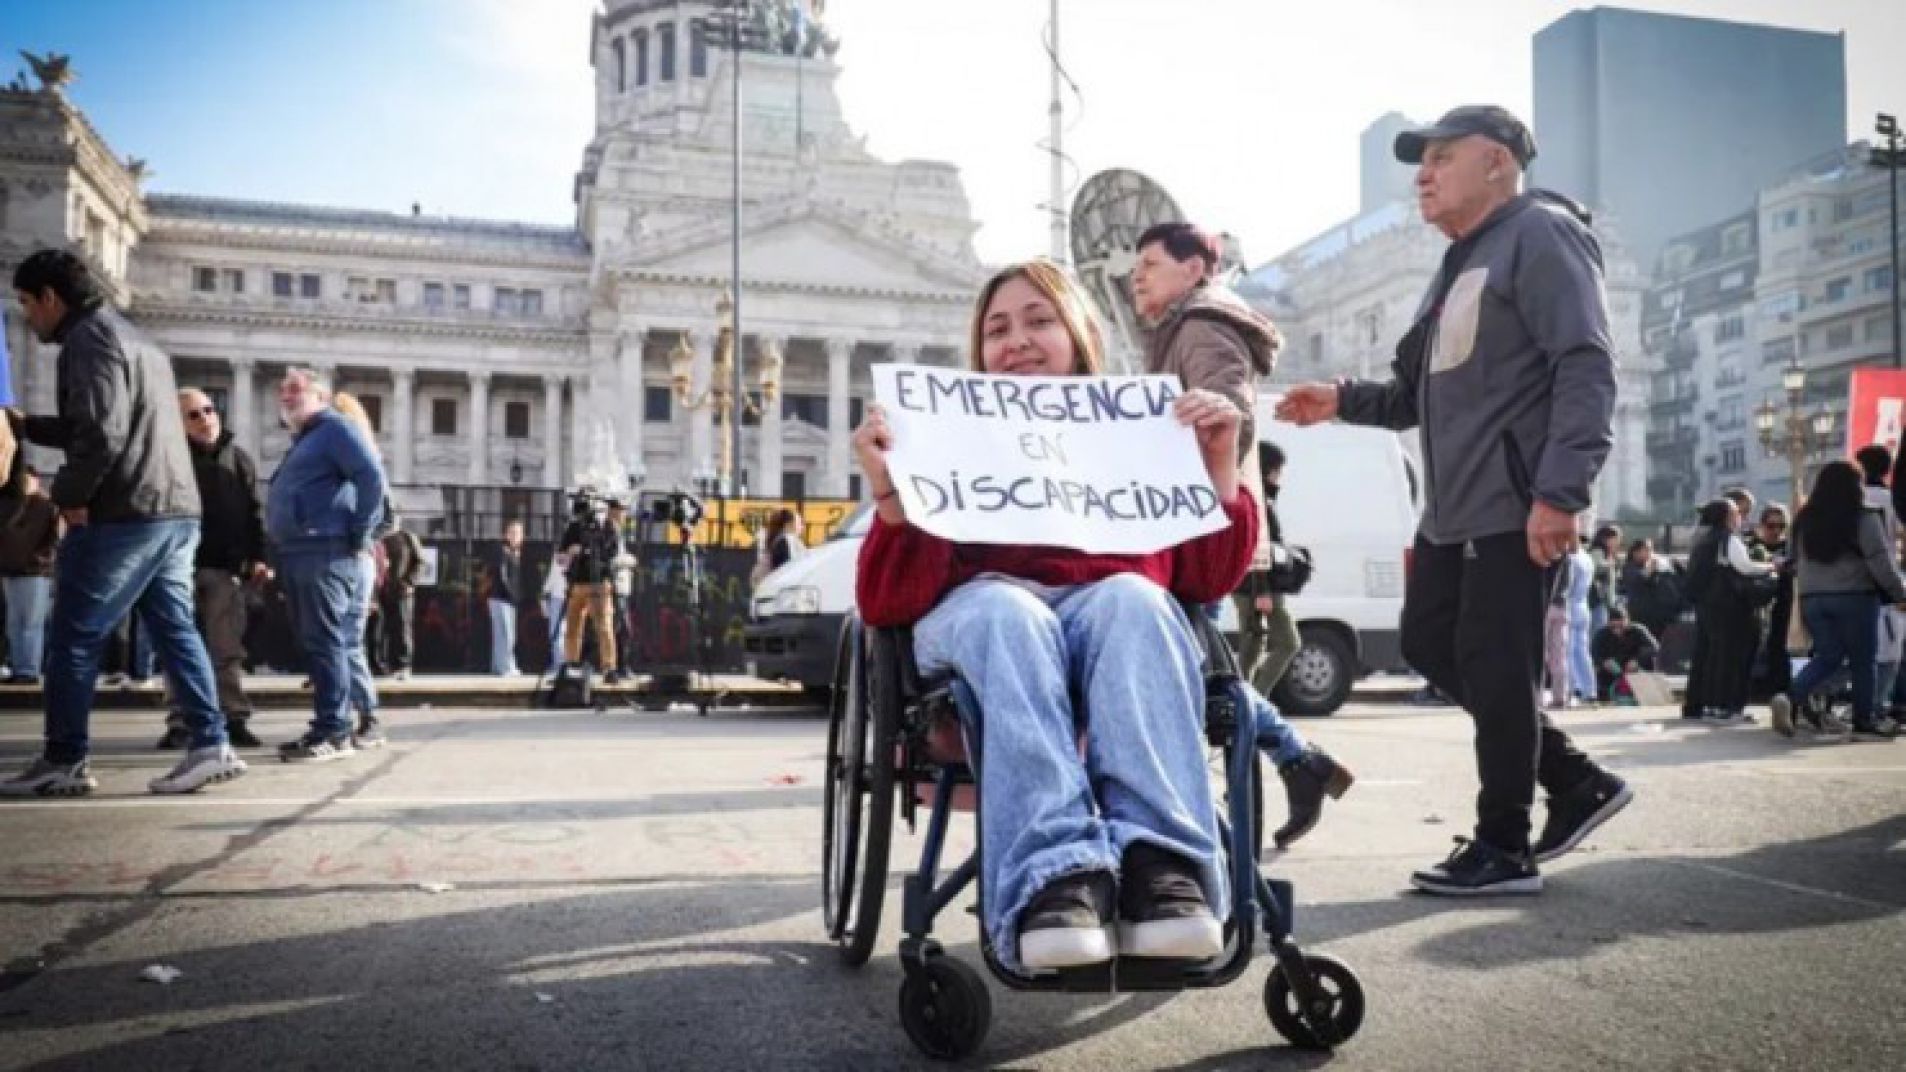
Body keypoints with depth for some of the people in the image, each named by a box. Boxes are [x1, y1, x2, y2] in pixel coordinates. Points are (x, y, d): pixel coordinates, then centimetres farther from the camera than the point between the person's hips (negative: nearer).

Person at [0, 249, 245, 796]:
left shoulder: (88, 340, -9)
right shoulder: (128, 337, 23)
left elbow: (101, 434, -20)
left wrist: (69, 495, -8)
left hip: (124, 515, -10)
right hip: (174, 511, 10)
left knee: (73, 637, 0)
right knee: (175, 630, 8)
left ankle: (63, 762, 5)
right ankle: (211, 746, 5)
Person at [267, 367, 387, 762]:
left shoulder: (334, 427, -4)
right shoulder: (302, 441, 26)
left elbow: (373, 477, -18)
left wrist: (361, 536, -17)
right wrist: (275, 552, 18)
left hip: (326, 552, -10)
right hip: (297, 554, 10)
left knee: (326, 642, -11)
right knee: (315, 644, 10)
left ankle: (335, 732, -11)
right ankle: (328, 727, 15)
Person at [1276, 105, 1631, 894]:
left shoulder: (1540, 235, -6)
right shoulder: (1461, 264, 23)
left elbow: (1587, 368, -18)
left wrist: (1560, 490, -26)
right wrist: (1344, 402, 11)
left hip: (1518, 506, -10)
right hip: (1453, 507, 10)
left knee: (1493, 667, -5)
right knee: (1429, 644, 12)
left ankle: (1503, 848, 9)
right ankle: (1574, 780, 23)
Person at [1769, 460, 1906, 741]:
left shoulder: (1805, 520, 9)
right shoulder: (1863, 518, -8)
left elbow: (1798, 560, 17)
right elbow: (1881, 562, -11)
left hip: (1812, 598, 5)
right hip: (1855, 596, -5)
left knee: (1827, 656, 10)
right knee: (1863, 660, 7)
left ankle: (1790, 698, -12)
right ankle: (1865, 721, 12)